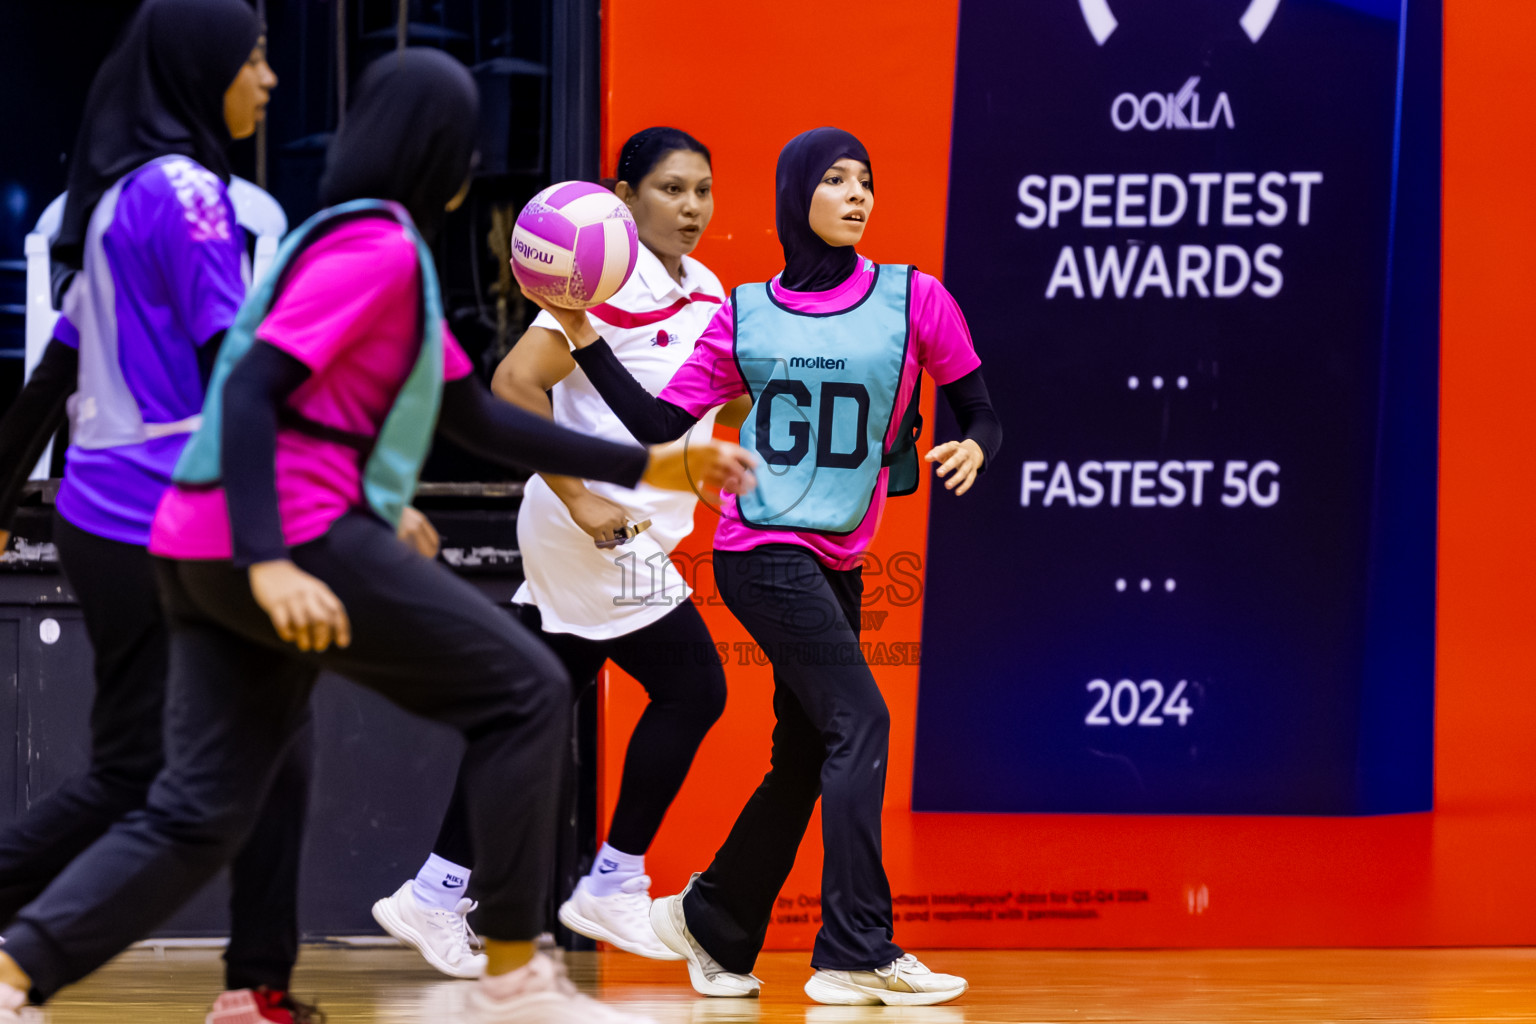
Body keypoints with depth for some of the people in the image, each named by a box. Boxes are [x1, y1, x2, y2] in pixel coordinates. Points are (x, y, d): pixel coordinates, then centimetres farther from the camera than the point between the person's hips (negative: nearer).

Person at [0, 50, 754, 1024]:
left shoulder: (395, 254, 22)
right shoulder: (377, 248, -10)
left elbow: (481, 419, 26)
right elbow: (250, 393, -19)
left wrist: (644, 466, 26)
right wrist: (270, 564, -29)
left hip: (211, 555, 10)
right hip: (298, 536, -10)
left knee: (199, 812, 5)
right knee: (525, 693, 0)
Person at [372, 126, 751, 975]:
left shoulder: (705, 293, 11)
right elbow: (515, 382, -22)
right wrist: (578, 497, -22)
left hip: (637, 537, 8)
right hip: (599, 531, -8)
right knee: (692, 689, -5)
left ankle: (436, 896, 12)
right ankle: (613, 886, 4)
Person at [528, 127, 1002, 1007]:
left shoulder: (915, 301, 4)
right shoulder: (745, 315, 3)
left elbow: (981, 414, 4)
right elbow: (663, 428, 5)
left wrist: (974, 449, -18)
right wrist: (588, 339, -2)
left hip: (837, 562, 4)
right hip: (763, 548, -4)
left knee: (808, 758, 9)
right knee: (858, 722, -17)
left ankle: (711, 926, 30)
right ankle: (857, 954, -19)